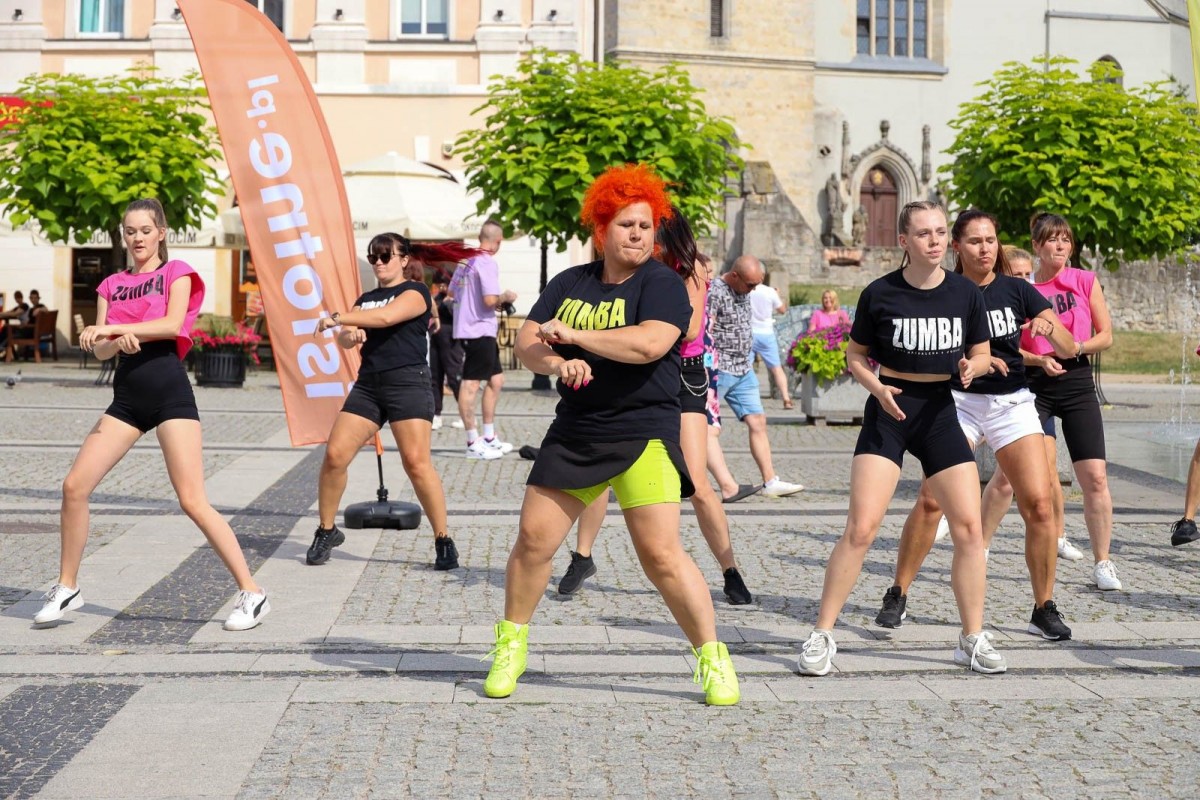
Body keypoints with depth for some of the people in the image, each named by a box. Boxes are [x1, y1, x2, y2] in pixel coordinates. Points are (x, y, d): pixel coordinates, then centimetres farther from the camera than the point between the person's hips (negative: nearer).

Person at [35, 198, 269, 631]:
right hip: (127, 395, 5)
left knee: (193, 500, -12)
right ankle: (67, 588, 15)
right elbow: (101, 351, 5)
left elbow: (173, 324, -15)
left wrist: (113, 327, -20)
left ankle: (252, 593, -5)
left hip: (169, 391, -5)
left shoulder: (176, 273, 4)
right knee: (75, 485, -2)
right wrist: (116, 339, -18)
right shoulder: (112, 284, 16)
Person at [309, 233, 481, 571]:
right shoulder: (366, 299, 21)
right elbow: (345, 340, 10)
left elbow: (386, 316, -18)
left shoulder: (415, 291, 0)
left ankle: (443, 541, -5)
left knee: (416, 462, -15)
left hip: (407, 382, -6)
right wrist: (349, 333, -13)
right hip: (368, 384, 6)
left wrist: (336, 317, -16)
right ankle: (327, 531, 12)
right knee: (334, 454, -5)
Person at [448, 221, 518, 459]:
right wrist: (505, 297, -4)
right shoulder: (488, 263, -15)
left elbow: (451, 292, 18)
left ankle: (489, 438, 22)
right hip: (479, 330, -10)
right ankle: (473, 443, -2)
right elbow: (490, 300, -22)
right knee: (470, 384, -6)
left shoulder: (466, 260, 11)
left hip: (466, 328, 10)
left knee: (496, 380, 17)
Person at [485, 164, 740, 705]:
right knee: (534, 538, 5)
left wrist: (572, 334, -17)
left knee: (662, 553, -10)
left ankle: (712, 657, 6)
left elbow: (649, 343, -25)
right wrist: (556, 362, -20)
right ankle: (511, 645, 25)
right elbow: (526, 342, 3)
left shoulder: (662, 284, -6)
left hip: (643, 434, -5)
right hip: (573, 433, 5)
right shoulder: (570, 283, 10)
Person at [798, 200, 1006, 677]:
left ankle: (973, 639, 15)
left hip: (939, 410, 3)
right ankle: (822, 636, 0)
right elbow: (855, 355, 5)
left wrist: (971, 368, -12)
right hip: (888, 410, -3)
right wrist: (876, 386, -14)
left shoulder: (965, 293, 2)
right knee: (861, 528, -12)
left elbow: (983, 355, 11)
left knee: (969, 526, -1)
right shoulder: (880, 293, -5)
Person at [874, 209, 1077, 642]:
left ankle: (1045, 609, 5)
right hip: (960, 401, -1)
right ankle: (897, 597, 2)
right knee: (931, 500, -13)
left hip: (1012, 403, 1)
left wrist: (1049, 328, -24)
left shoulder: (1017, 290, 1)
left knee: (1039, 503, -9)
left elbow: (1069, 348, -3)